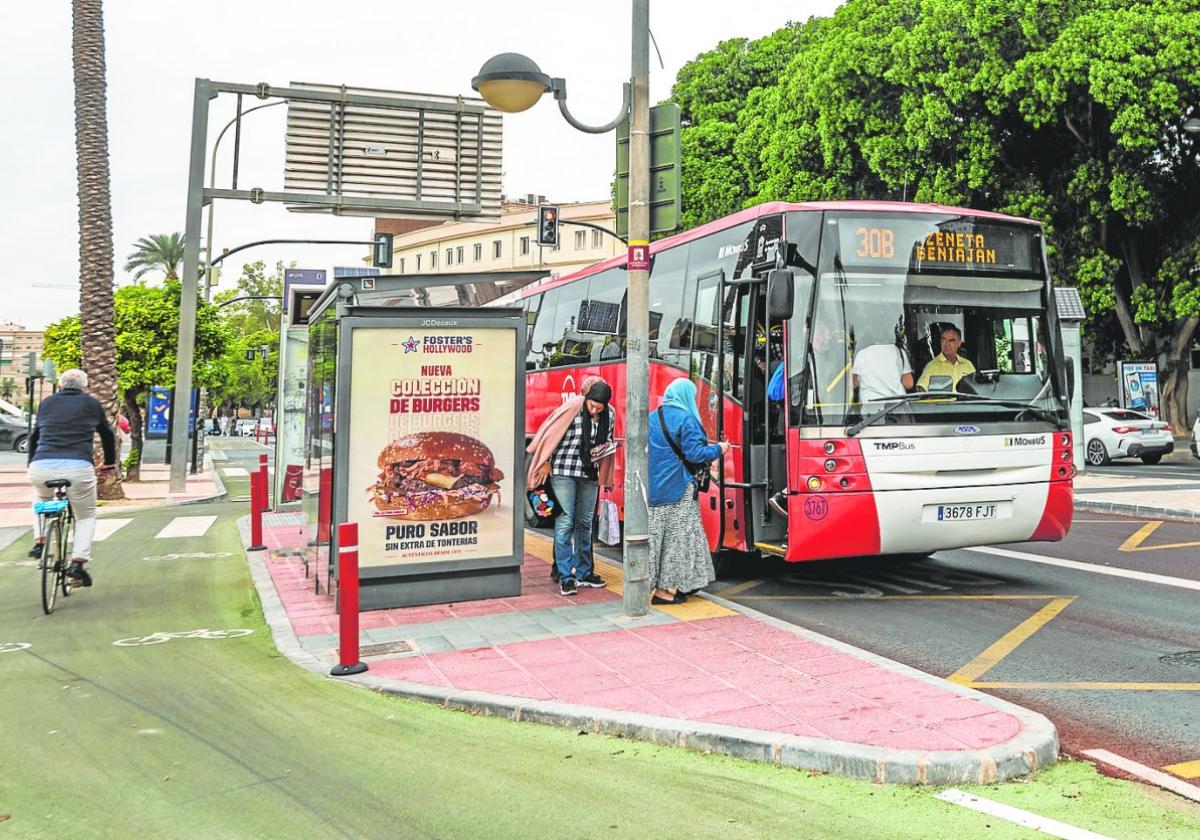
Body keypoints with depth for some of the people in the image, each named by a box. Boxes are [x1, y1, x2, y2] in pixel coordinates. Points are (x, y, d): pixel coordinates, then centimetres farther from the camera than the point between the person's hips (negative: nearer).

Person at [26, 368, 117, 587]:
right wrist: (109, 463, 43)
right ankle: (78, 562, 3)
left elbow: (34, 436, 31)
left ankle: (39, 541, 21)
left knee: (41, 497, 37)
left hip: (41, 467, 2)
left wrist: (31, 464, 46)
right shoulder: (92, 404, 16)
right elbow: (107, 435, 27)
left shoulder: (46, 403, 21)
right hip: (78, 468, -2)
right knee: (86, 516, 20)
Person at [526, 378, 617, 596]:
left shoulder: (609, 415, 1)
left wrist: (604, 448, 2)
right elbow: (550, 433, -9)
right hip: (564, 471, -5)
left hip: (589, 474, 5)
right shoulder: (572, 408, -15)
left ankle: (583, 572, 21)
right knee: (565, 522, -6)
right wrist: (545, 463, -5)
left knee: (585, 523, 11)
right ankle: (565, 577, -2)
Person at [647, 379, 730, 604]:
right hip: (679, 489, -7)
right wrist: (718, 449, 0)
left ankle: (658, 583, 17)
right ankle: (664, 588, 0)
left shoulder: (652, 418, 11)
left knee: (658, 534, 12)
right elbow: (694, 453, -15)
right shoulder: (685, 419, -11)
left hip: (654, 487, 7)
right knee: (678, 535, -1)